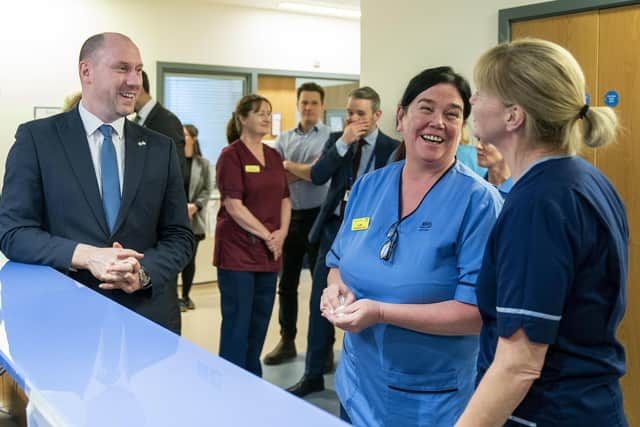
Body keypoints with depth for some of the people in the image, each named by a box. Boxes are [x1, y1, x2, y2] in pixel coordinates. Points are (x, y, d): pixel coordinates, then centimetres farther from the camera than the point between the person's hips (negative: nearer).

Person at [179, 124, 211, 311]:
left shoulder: (202, 163, 4)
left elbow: (207, 189, 4)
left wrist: (195, 206, -12)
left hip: (194, 218, 2)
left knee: (190, 258, 9)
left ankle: (186, 296, 22)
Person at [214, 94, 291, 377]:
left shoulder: (274, 156, 13)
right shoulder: (231, 155, -7)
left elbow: (284, 198, 14)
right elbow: (233, 205, -14)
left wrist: (281, 233, -2)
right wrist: (266, 236, -11)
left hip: (269, 253, 6)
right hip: (238, 251, -6)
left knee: (260, 322, 12)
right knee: (237, 323, -1)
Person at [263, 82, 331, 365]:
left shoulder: (330, 137, -2)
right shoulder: (284, 139, 11)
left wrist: (290, 168, -5)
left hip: (318, 216, -4)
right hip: (289, 215, 4)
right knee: (286, 283, 10)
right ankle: (287, 341, 23)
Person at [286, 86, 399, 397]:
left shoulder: (392, 148, -4)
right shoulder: (337, 140, 6)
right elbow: (317, 176, -9)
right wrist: (343, 143, -15)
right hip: (334, 229, 3)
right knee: (320, 303, 6)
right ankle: (314, 375, 19)